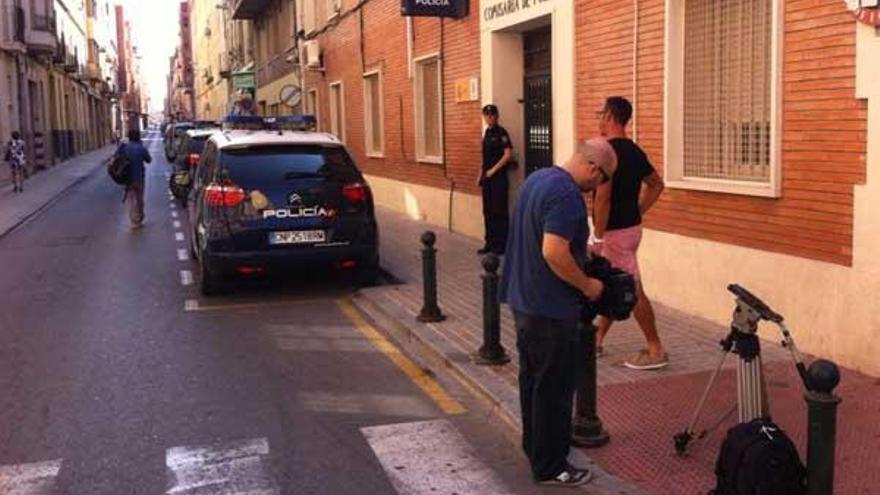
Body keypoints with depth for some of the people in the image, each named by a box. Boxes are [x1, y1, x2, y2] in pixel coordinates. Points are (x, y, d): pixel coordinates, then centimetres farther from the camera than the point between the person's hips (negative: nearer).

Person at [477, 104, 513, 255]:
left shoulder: (501, 132, -10)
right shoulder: (487, 132, 13)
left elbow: (508, 155, -17)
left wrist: (493, 170, -16)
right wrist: (480, 175, 13)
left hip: (499, 178, -8)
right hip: (487, 178, 8)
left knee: (499, 211, -3)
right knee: (488, 211, 11)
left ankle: (502, 244, 4)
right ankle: (490, 242, 19)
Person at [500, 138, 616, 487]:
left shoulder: (537, 178, 9)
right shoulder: (567, 195, -22)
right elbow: (554, 253, -30)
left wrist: (582, 249, 19)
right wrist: (587, 285, -16)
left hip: (523, 298, 10)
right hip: (550, 309, -10)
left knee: (533, 377, 21)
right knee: (554, 387, 1)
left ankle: (535, 446, 36)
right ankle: (549, 466, 12)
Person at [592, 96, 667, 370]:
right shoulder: (634, 150, 9)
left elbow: (603, 197, -24)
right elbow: (656, 184, 17)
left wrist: (598, 237, -19)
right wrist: (636, 211, 17)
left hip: (615, 232, -10)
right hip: (630, 226, 10)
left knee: (632, 291, -4)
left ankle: (656, 350, 2)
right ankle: (596, 341, 27)